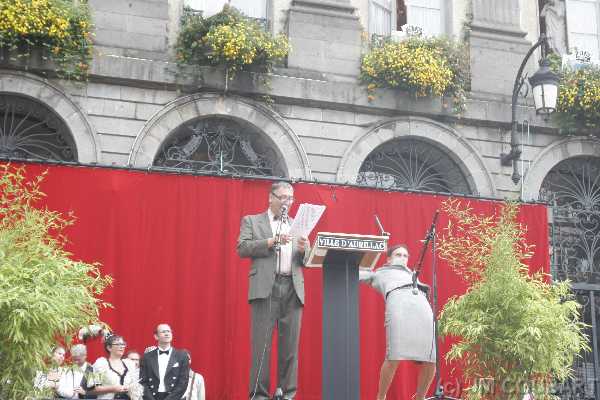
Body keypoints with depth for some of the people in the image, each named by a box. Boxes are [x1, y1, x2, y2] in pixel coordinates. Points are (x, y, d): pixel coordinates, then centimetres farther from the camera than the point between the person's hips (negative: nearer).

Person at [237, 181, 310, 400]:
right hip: (265, 287, -3)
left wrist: (304, 250, -4)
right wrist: (270, 242, -12)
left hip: (293, 289, 3)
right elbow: (242, 248, -1)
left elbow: (306, 261, 18)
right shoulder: (252, 221, 13)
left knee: (290, 344, 1)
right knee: (262, 343, -6)